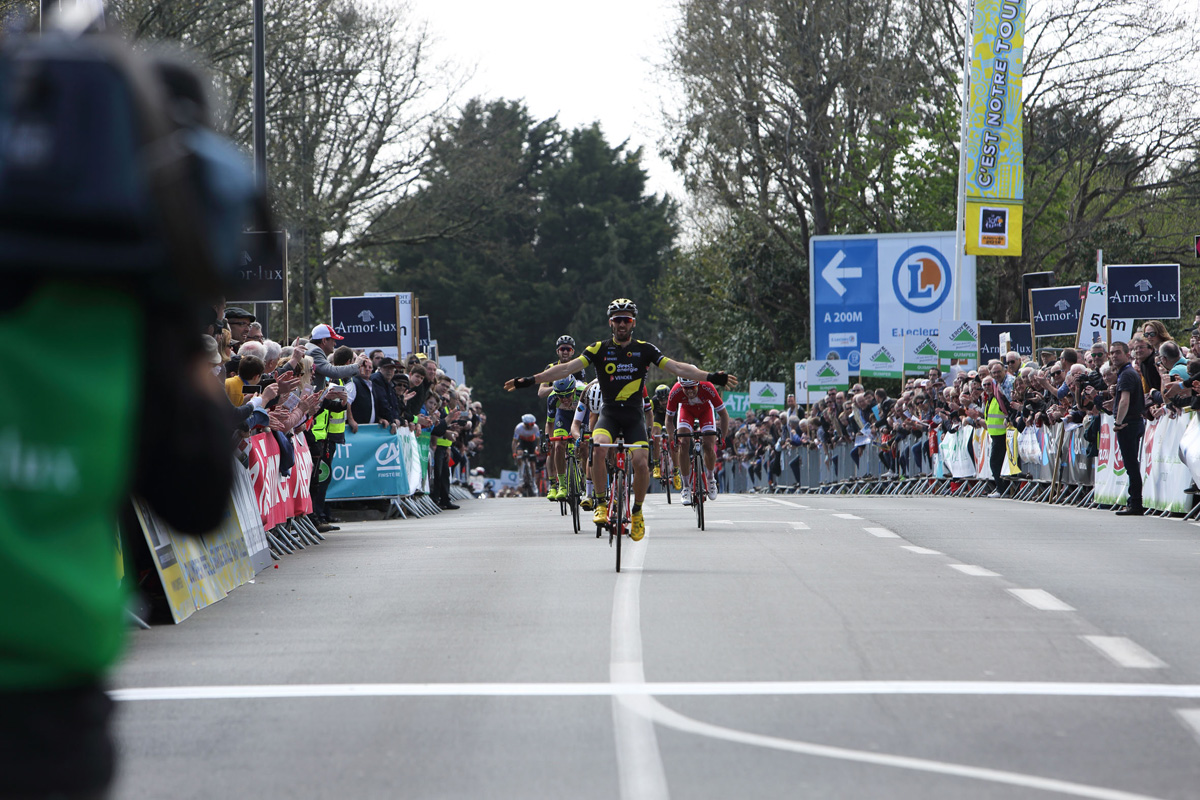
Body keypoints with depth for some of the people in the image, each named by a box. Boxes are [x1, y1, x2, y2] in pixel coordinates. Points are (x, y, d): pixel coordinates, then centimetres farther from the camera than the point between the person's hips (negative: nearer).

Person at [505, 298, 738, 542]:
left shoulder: (645, 350, 2)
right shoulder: (599, 349, 1)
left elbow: (677, 368, -4)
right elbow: (568, 368, -6)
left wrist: (709, 377, -16)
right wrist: (530, 380, -17)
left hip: (634, 415, 0)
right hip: (609, 414, 0)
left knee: (641, 462, -18)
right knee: (599, 447, -31)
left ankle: (637, 512, 8)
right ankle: (601, 504, -16)